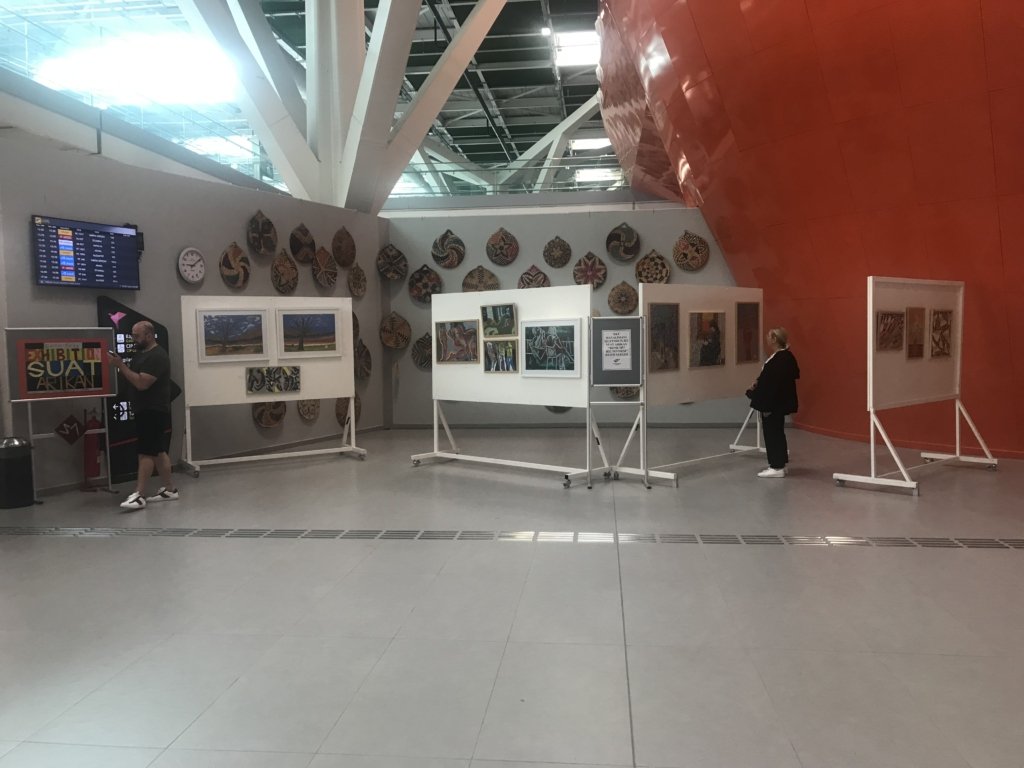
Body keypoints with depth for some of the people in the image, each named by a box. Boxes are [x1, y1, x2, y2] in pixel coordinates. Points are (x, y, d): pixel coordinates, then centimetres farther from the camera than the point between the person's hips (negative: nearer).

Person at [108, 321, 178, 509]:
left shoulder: (157, 356, -16)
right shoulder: (140, 353, 15)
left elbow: (141, 383, -24)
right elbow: (131, 379, 18)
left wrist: (121, 365, -20)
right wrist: (119, 366, 0)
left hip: (154, 412, -10)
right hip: (145, 410, 10)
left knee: (146, 452, -10)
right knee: (157, 451, 11)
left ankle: (139, 495, -10)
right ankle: (169, 489, 17)